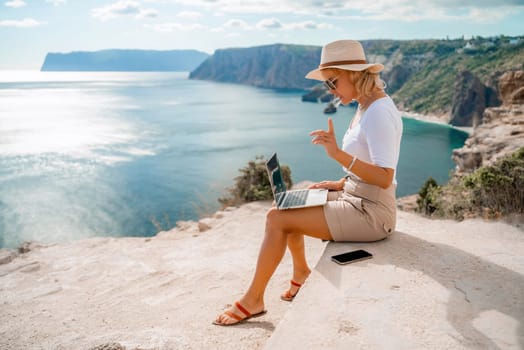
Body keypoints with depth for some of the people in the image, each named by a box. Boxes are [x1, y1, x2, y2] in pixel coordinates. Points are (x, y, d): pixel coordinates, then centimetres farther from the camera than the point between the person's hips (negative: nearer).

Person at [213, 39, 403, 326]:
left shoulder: (378, 111, -21)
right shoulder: (368, 106, 9)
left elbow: (384, 177, -29)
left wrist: (338, 154, -38)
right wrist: (341, 184, 8)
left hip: (369, 215, -10)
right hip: (356, 199, 10)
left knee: (277, 219, -12)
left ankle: (253, 300, 3)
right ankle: (301, 272, 31)